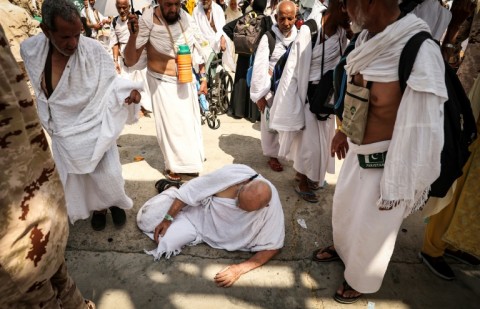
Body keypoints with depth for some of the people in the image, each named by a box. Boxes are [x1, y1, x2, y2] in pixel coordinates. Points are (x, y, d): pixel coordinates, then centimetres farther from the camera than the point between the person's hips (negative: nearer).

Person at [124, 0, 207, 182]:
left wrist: (203, 77, 6)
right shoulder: (147, 21, -21)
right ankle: (173, 165, 26)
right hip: (163, 83, -5)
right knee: (170, 124, 3)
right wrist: (133, 34, -39)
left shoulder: (186, 18, -8)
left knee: (190, 120, 16)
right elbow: (130, 61, -24)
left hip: (187, 80, 5)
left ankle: (189, 160, 37)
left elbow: (197, 49, 7)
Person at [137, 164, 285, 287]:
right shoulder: (231, 174, -34)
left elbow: (272, 247, -19)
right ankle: (173, 190, 30)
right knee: (148, 218, -1)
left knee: (164, 241, -10)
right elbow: (190, 190, -19)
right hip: (195, 211, 0)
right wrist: (168, 218, -12)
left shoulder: (271, 209, -32)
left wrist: (239, 269, -30)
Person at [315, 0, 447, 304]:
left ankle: (359, 280, 45)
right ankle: (342, 248, 59)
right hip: (357, 151, 8)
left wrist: (398, 186, -18)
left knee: (372, 227, 16)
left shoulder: (420, 53, -27)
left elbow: (422, 129, -24)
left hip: (386, 162, -7)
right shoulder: (370, 40, -2)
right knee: (344, 206, 28)